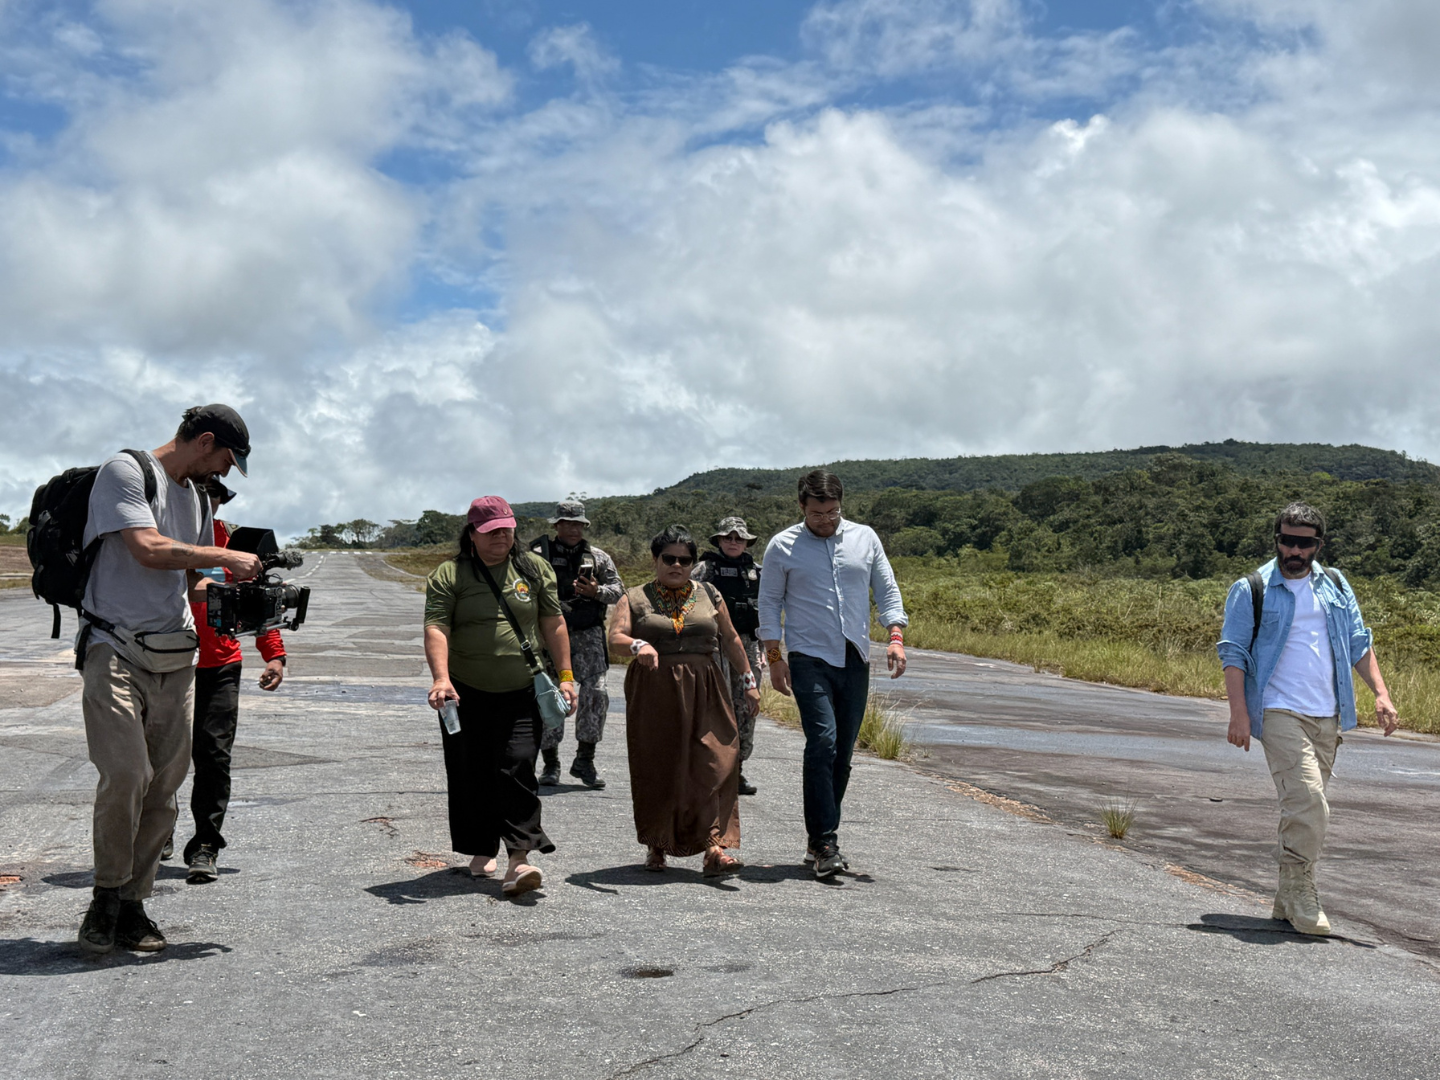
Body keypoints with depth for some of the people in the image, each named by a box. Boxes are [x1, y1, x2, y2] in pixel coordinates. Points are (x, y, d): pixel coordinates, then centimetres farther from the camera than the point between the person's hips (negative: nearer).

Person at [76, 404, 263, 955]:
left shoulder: (197, 498, 21)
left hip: (175, 660, 7)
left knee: (162, 789, 3)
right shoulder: (125, 471, -3)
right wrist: (225, 557, -7)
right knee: (126, 775, -19)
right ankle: (106, 897, -2)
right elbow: (148, 550, -15)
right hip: (115, 651, -7)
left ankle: (132, 907, 12)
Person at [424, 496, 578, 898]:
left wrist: (565, 676, 6)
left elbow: (553, 624, 11)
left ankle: (519, 860, -12)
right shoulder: (449, 575, -2)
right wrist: (441, 677, -27)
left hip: (522, 694, 0)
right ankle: (481, 851, 25)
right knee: (471, 775, 7)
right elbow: (436, 629, -12)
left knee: (517, 770, -10)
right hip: (467, 695, 0)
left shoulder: (534, 569, 7)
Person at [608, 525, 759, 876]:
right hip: (653, 694, -1)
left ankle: (713, 848, -14)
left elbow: (730, 639, 19)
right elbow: (615, 638, -7)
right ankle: (657, 845, 18)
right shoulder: (636, 598, 6)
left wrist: (748, 679, 16)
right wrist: (637, 645, -28)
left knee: (713, 763, -10)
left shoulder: (708, 595, 13)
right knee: (656, 770, 2)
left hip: (704, 692, 1)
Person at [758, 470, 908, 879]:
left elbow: (887, 589, 12)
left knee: (843, 753, 6)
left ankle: (820, 839, 17)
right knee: (822, 742, -18)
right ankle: (825, 844, -16)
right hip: (809, 659, -4)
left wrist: (896, 636, -2)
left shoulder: (865, 538, 10)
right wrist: (774, 657, -2)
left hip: (855, 660, 4)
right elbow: (769, 602, 6)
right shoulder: (782, 546, 2)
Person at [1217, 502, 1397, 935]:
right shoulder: (1251, 590, 0)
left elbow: (1359, 643, 18)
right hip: (1279, 713, -5)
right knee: (1308, 803, -17)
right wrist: (1239, 713, -12)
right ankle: (1301, 895, -8)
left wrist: (1381, 693, 5)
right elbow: (1233, 653, -3)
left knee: (1304, 808, 8)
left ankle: (1287, 900, 17)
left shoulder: (1335, 586, 14)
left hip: (1327, 717, 5)